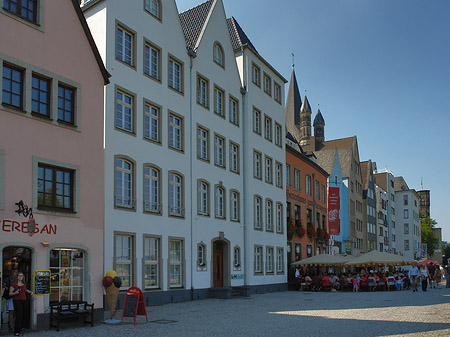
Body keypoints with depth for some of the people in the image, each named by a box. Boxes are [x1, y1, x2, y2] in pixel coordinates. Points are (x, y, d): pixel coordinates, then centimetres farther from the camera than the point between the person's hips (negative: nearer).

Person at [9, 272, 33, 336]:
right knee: (19, 315, -14)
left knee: (23, 316, 3)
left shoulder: (24, 284, 15)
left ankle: (19, 330, 12)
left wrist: (31, 292, 20)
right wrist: (15, 293, -20)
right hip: (17, 300, -6)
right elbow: (10, 293, -1)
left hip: (24, 300, 6)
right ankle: (17, 332, -11)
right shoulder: (14, 284, -2)